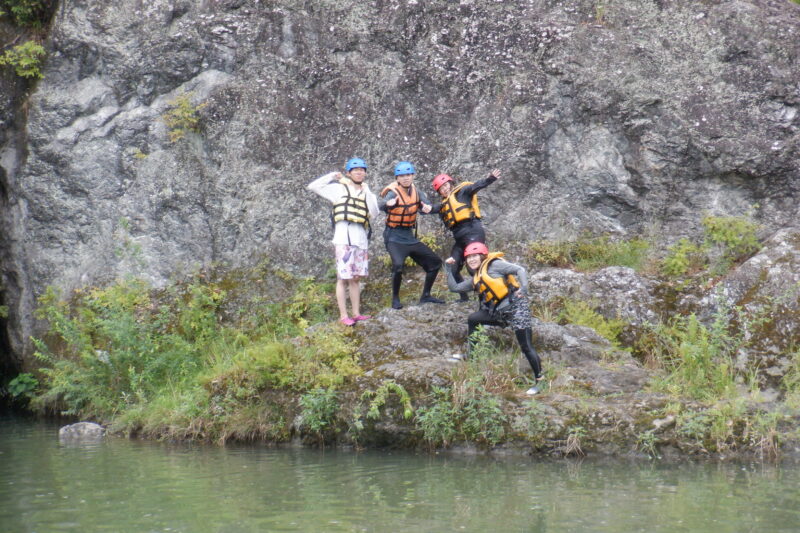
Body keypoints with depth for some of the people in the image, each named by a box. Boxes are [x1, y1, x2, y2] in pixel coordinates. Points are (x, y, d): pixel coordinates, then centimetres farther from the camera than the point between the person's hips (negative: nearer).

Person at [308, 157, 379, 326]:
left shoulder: (367, 193, 18)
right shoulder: (340, 189, 7)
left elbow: (374, 214, 1)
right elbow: (313, 186, 0)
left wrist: (367, 192, -3)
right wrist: (332, 176, 1)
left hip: (361, 239, 5)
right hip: (344, 238, -4)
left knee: (356, 278, 9)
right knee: (344, 278, -5)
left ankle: (356, 313, 15)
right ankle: (343, 316, -3)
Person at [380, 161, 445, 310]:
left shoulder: (416, 191, 2)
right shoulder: (393, 192, -16)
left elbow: (425, 204, -11)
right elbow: (383, 205, -36)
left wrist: (427, 207, -35)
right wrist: (388, 203, -61)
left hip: (410, 237, 7)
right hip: (394, 237, -7)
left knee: (435, 262, 9)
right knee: (398, 265, -29)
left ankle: (426, 296, 24)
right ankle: (395, 299, -10)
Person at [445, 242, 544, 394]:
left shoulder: (494, 265, -4)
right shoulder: (476, 279, 19)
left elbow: (520, 270, -11)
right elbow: (455, 287, 23)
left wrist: (523, 288, -27)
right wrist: (449, 269, 15)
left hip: (516, 306, -9)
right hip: (500, 311, 9)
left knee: (526, 346, -11)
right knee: (472, 319, 12)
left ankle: (540, 380, -7)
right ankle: (470, 355, 19)